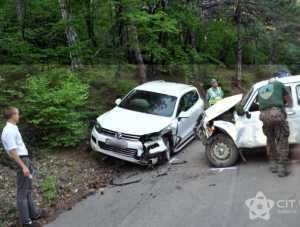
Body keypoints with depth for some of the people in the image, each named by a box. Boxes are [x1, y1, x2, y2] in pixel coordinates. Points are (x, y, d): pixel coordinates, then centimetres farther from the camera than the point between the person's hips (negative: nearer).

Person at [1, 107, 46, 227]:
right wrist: (23, 166, -26)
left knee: (27, 189, 20)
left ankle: (33, 213, 34)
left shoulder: (13, 128, 11)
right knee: (22, 191, 1)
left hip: (24, 159, 10)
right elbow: (12, 151, -24)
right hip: (20, 161, -10)